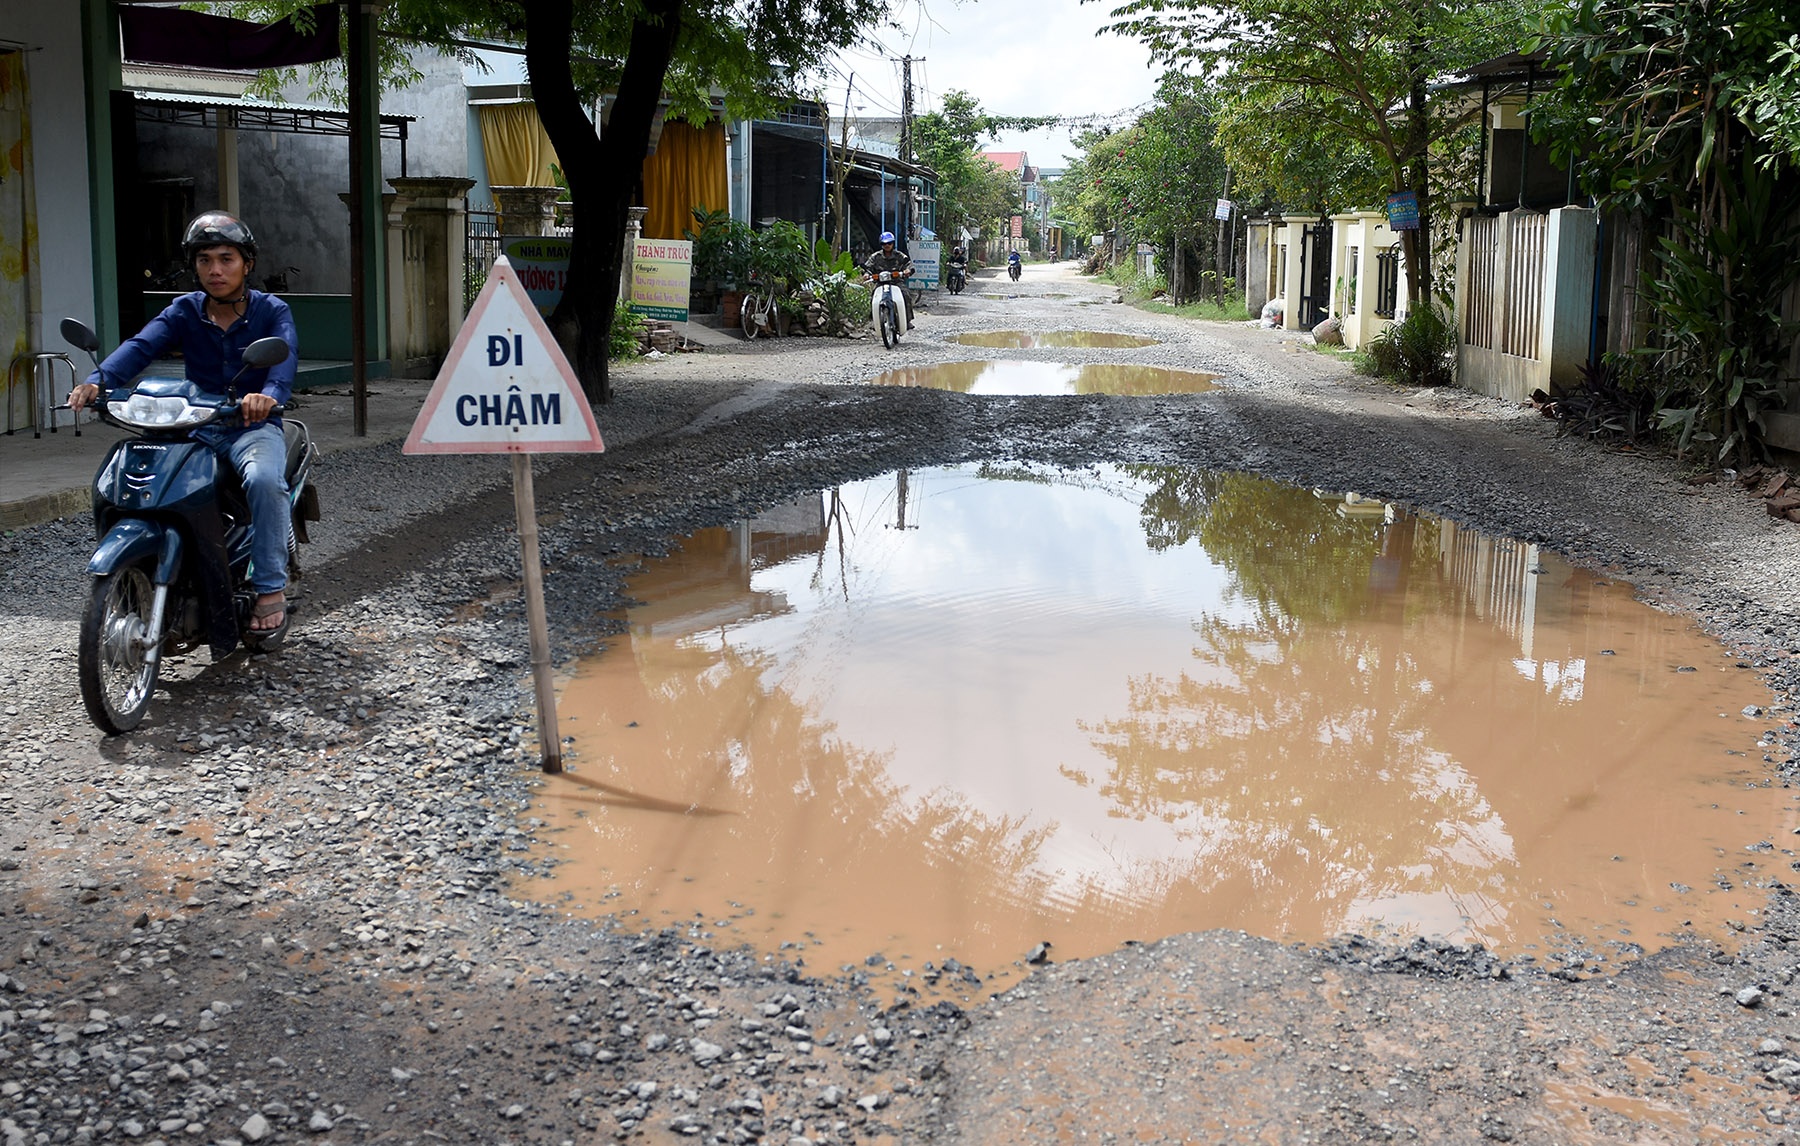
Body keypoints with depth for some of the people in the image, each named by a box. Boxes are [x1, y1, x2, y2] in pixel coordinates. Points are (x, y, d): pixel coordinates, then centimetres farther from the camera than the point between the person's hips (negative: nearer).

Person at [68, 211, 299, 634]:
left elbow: (285, 353, -22)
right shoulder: (184, 311, 7)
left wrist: (269, 393, -47)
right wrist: (98, 381, -33)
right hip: (194, 428, 3)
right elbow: (141, 346, -12)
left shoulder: (271, 311, 0)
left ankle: (271, 588, -23)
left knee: (264, 478, -35)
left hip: (253, 425, -3)